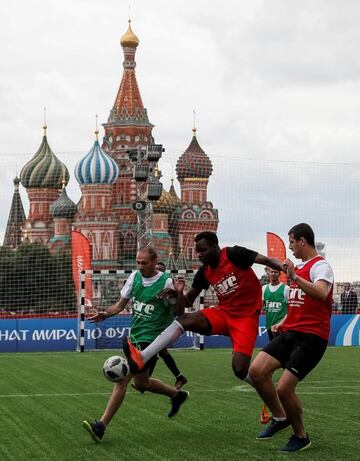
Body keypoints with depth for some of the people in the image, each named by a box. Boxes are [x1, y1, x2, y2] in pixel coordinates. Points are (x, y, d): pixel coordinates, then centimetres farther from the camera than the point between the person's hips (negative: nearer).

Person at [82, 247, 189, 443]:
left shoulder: (166, 282, -11)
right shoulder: (135, 277, 5)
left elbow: (179, 312, -7)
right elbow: (121, 304, 14)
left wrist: (179, 294, -26)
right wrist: (105, 314, -6)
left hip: (151, 338, -8)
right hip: (135, 336, 8)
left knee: (122, 379, -16)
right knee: (140, 382, 16)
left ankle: (101, 426, -17)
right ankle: (177, 394, 39)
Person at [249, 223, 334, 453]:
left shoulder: (320, 266, -9)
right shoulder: (300, 267, 18)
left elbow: (321, 294, -31)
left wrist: (294, 277, -39)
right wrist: (283, 322, 19)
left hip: (311, 337, -8)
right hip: (290, 332, 8)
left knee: (284, 389, -13)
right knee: (256, 371, -8)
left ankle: (301, 437, 10)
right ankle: (280, 417, 13)